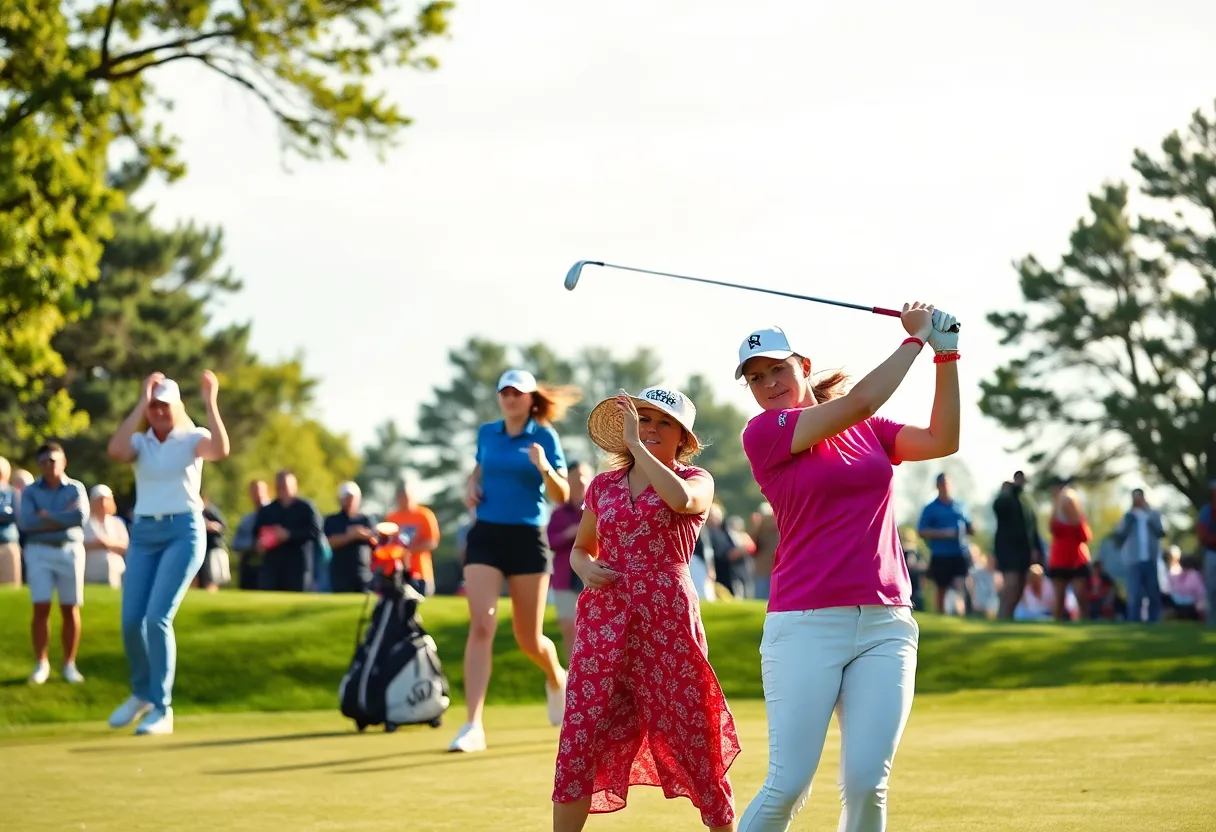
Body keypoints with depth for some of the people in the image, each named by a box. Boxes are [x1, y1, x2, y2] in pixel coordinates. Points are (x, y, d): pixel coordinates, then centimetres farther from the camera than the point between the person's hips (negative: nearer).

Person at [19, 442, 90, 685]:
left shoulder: (76, 488, 3)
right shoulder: (30, 491, 4)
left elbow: (81, 517, -14)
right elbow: (26, 523, -12)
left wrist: (47, 517, -11)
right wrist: (63, 518, -12)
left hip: (70, 551, 0)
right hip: (39, 552, 0)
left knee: (70, 610, 2)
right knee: (41, 609, -6)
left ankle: (69, 665, 9)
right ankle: (41, 664, 1)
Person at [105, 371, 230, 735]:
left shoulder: (192, 438, 0)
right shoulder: (140, 442, 8)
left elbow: (221, 450, -24)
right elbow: (115, 450, -17)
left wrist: (211, 402, -26)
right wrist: (141, 402, -16)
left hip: (184, 532, -4)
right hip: (143, 534, 4)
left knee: (158, 618, -16)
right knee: (131, 620, 0)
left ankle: (162, 710, -9)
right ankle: (142, 694, 26)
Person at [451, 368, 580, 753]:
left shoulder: (544, 436, -3)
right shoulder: (486, 433, 8)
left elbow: (562, 497, -7)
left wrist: (544, 468, -26)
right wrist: (471, 486, 6)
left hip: (527, 538, -2)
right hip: (486, 535, 2)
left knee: (529, 639, 6)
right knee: (481, 626, -15)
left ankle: (557, 680, 42)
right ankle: (473, 726, -19)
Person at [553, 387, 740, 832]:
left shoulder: (696, 480, 3)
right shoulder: (603, 486, 13)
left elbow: (680, 499, -22)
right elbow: (580, 548, 23)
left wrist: (635, 445, -15)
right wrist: (586, 569, 0)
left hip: (668, 619, -3)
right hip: (603, 619, 3)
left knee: (693, 736, 1)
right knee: (580, 739, -4)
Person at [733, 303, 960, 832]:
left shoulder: (867, 430, 16)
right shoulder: (762, 432, 0)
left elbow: (942, 441, 3)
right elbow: (858, 402, -9)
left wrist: (946, 356, -2)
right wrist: (915, 338, 0)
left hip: (886, 624, 4)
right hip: (806, 627, -4)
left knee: (866, 783, -7)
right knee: (788, 788, -10)